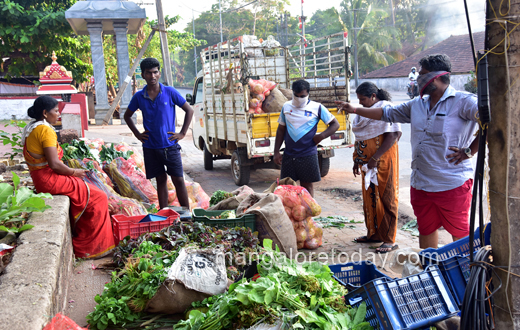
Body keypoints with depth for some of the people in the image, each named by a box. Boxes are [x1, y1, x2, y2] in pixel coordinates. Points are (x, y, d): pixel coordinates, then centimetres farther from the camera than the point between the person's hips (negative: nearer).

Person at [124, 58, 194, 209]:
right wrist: (137, 134, 7)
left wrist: (182, 133, -2)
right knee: (161, 180, 10)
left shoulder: (170, 92, -4)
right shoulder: (139, 97, 2)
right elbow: (127, 116, 18)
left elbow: (189, 110, 3)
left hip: (170, 145, -2)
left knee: (178, 180, 0)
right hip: (150, 147, 2)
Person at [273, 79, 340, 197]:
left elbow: (335, 124, 4)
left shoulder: (317, 107, -1)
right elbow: (281, 130, 14)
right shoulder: (286, 106, 7)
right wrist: (276, 152, 8)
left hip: (308, 155, -3)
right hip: (288, 155, 3)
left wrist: (321, 136, -11)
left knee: (306, 185, 6)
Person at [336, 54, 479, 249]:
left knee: (460, 233, 4)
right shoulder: (417, 105, 14)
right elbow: (387, 113, 23)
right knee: (426, 228, 18)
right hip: (421, 184, 8)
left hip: (452, 184, -7)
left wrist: (469, 151, -19)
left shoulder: (462, 101, -10)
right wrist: (355, 110, 19)